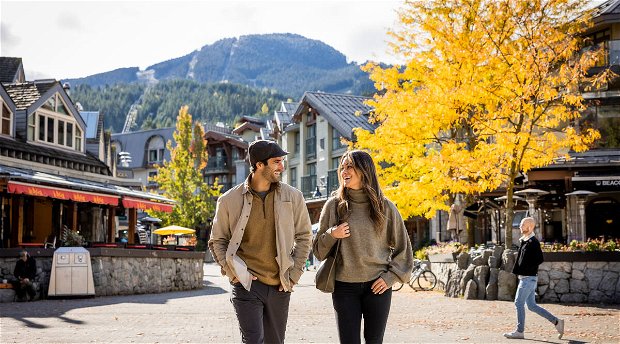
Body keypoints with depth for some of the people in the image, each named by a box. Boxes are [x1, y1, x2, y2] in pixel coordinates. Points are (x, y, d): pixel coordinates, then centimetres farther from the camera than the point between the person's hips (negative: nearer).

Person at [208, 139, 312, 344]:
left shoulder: (293, 197, 2)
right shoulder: (230, 200, -2)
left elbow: (304, 237, 9)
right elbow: (217, 241, 5)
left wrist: (293, 275, 2)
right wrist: (234, 273, -7)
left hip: (279, 288, 3)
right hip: (246, 285, -3)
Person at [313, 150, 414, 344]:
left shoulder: (385, 207, 2)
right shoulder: (333, 205, 3)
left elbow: (402, 248, 9)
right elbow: (318, 250, 9)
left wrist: (390, 277, -1)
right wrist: (331, 235, -10)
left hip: (377, 286, 0)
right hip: (344, 287, 0)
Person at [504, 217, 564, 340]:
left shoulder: (533, 242, -14)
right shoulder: (524, 241, 15)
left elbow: (539, 259, -21)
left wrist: (526, 269, -16)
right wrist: (518, 270, 11)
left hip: (528, 278, -10)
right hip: (525, 277, 10)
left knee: (519, 303, -4)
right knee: (531, 305, 11)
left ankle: (519, 331, 5)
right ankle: (556, 322, 14)